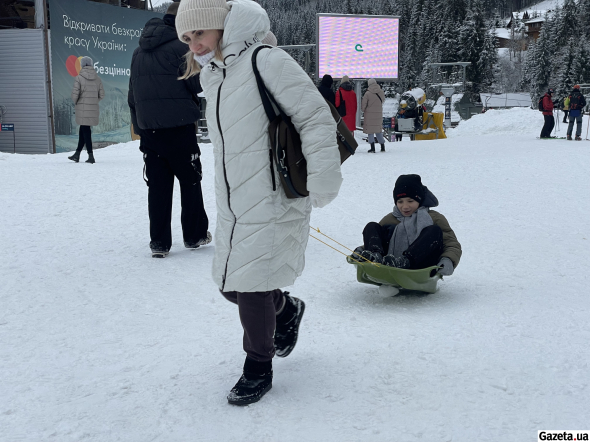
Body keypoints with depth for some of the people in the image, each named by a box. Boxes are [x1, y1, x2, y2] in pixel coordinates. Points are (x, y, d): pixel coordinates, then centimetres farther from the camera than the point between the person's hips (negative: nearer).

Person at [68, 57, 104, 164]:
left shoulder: (79, 78, -9)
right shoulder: (97, 78, 3)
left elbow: (75, 94, -13)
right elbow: (102, 95, 5)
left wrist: (76, 102, 7)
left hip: (82, 108, -4)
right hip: (93, 108, 4)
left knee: (85, 130, 2)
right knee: (83, 130, 15)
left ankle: (91, 156, -2)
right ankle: (77, 154, 22)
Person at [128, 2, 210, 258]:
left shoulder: (139, 52, 15)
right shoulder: (180, 46, -9)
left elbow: (132, 95, 18)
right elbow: (198, 83, -11)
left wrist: (139, 126, 22)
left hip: (148, 129, 6)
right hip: (178, 127, -6)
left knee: (158, 185, 8)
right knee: (190, 181, 8)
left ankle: (159, 242, 8)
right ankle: (195, 235, 16)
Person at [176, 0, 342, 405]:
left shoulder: (267, 61, -13)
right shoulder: (212, 76, 13)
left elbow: (316, 117, -15)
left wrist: (321, 180, -20)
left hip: (272, 201, -8)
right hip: (233, 205, 9)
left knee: (251, 286, -7)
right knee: (230, 284, 13)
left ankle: (259, 368, 15)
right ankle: (287, 310, 42)